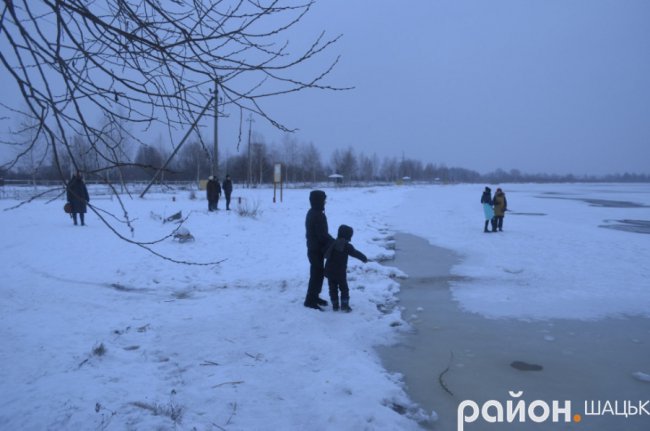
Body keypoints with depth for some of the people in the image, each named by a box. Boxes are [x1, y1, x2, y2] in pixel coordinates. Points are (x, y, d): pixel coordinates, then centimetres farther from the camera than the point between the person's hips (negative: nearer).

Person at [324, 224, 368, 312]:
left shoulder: (332, 243, 1)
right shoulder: (347, 246, -12)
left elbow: (326, 255, 11)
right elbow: (356, 253, -5)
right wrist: (364, 258, 10)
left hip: (329, 271, 4)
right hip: (340, 272, -4)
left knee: (333, 288, 12)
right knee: (344, 288, 10)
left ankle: (335, 305, 14)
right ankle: (344, 305, 5)